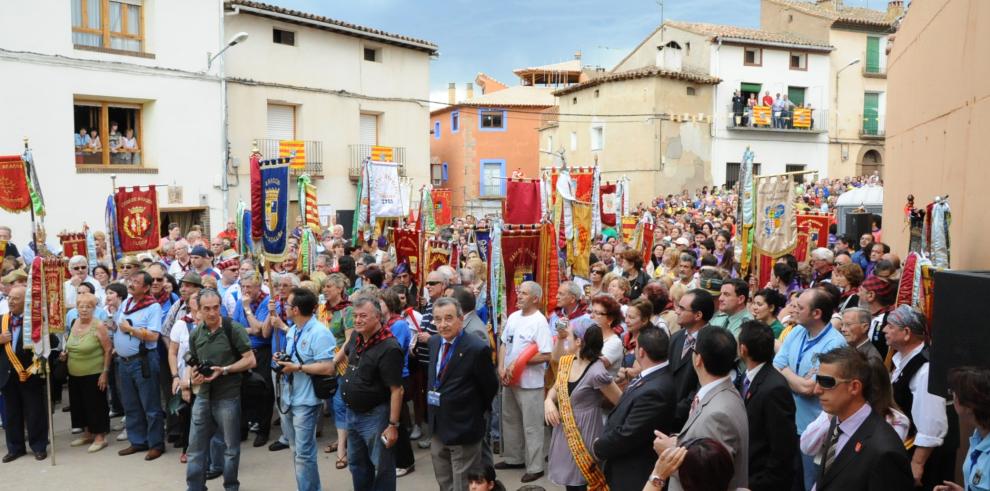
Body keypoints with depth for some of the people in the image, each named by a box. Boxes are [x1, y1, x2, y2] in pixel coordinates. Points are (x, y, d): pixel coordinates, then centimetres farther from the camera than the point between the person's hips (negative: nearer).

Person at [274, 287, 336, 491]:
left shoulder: (319, 333, -20)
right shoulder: (292, 331, 11)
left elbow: (328, 368, -26)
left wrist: (297, 367, -22)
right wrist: (283, 361, 1)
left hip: (305, 401, -9)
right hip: (288, 398, 9)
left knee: (304, 454, -4)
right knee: (297, 451, 18)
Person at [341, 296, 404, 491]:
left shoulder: (388, 348, -25)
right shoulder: (356, 337, 0)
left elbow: (396, 390, -24)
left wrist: (393, 425, -24)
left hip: (375, 416, -8)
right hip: (352, 412, 8)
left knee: (382, 466, 6)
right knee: (357, 463, 22)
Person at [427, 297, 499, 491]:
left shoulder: (477, 348, -20)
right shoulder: (434, 342, 3)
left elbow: (490, 387, -8)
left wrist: (475, 412, 3)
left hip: (463, 428, -7)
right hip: (438, 427, 7)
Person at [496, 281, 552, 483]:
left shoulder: (540, 322, -16)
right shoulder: (513, 317, 7)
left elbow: (546, 355, -20)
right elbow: (504, 344, 12)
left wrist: (518, 363, -19)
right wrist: (501, 367, -3)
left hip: (530, 383, -8)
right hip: (509, 380, 8)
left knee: (531, 426, 1)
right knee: (510, 420, 20)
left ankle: (535, 467, 12)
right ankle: (513, 458, 35)